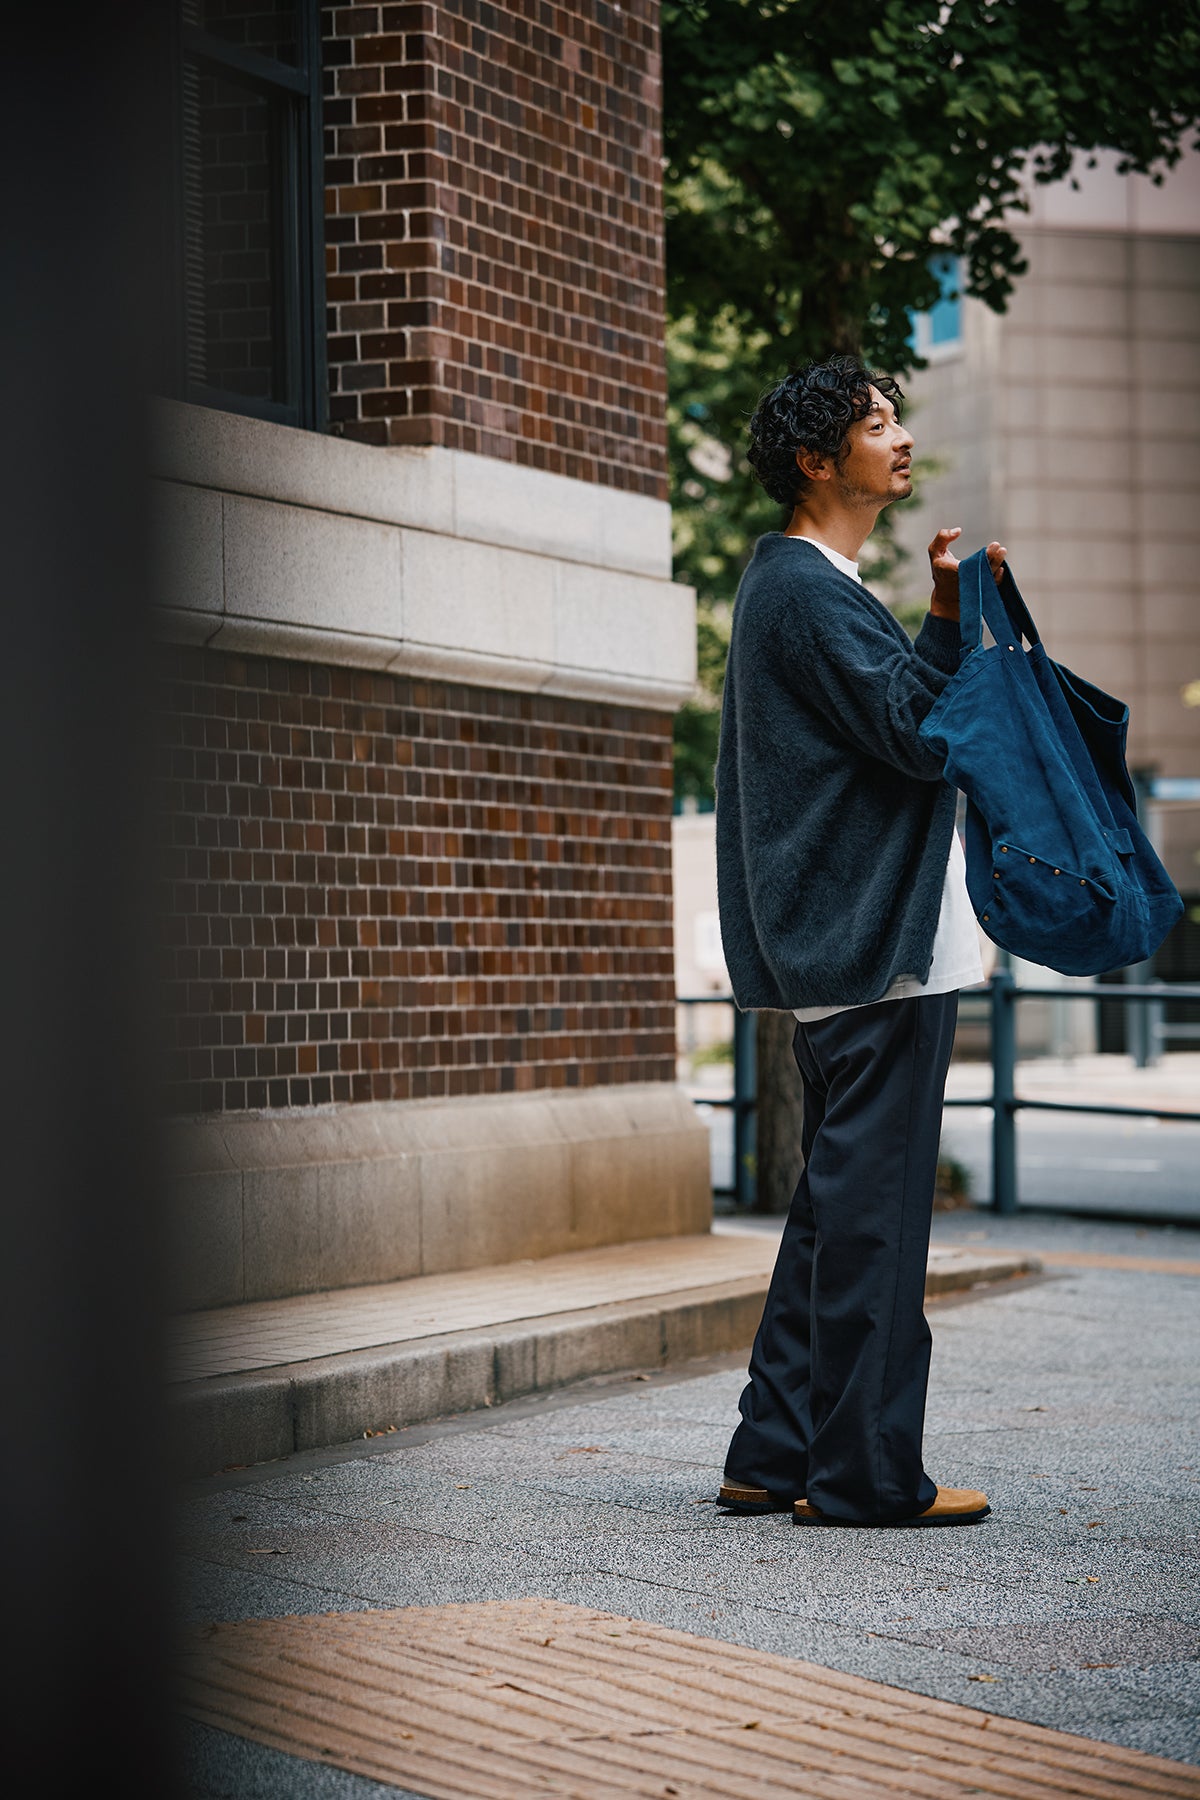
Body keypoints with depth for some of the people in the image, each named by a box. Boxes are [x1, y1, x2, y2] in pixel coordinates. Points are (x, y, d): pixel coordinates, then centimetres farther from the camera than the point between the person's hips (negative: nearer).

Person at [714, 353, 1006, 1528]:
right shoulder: (808, 590, -12)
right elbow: (915, 735, -19)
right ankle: (864, 1473, -2)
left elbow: (898, 732, 20)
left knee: (840, 1205, 14)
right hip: (880, 947, -11)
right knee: (873, 1210, -7)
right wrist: (950, 616, -22)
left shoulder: (794, 584, 20)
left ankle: (778, 1454, 18)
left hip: (837, 946, 11)